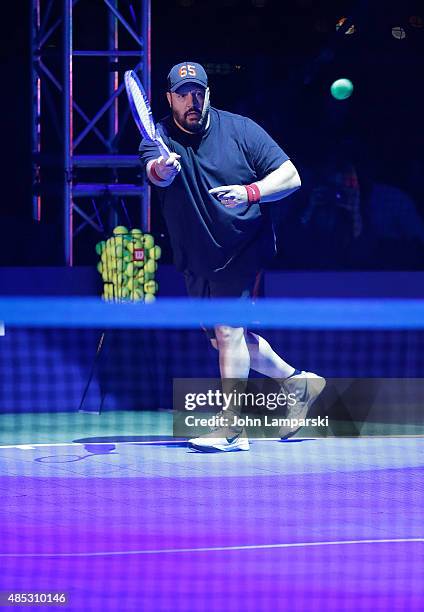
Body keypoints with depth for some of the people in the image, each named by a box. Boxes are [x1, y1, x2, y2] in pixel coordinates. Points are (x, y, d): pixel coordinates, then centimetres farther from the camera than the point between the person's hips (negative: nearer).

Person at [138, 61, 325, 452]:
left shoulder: (240, 130, -7)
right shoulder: (161, 137, -4)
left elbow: (290, 177, -8)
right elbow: (155, 171, -27)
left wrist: (250, 192, -26)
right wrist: (161, 170, -52)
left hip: (243, 249, -5)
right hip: (197, 258, 5)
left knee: (228, 330, -18)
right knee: (224, 340, 15)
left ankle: (232, 427, -16)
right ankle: (299, 382, 35)